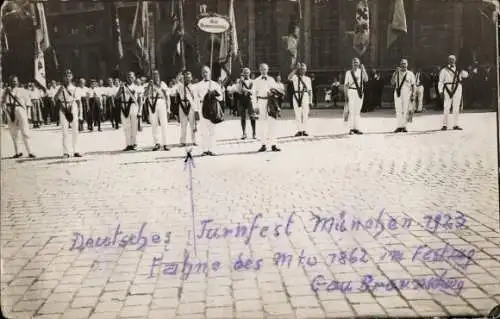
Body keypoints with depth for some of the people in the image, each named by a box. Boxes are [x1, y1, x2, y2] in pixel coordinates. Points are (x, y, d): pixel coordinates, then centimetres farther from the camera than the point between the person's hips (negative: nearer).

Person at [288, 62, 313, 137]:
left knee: (305, 114, -4)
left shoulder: (308, 79, 15)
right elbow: (289, 78, -15)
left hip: (305, 95, 0)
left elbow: (310, 90, 14)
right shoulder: (295, 77, 10)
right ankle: (299, 130, 1)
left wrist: (311, 101, 7)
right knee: (297, 114, -2)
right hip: (296, 96, 0)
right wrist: (296, 69, -18)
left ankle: (304, 130, -3)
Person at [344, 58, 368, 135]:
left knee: (358, 111, 4)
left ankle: (356, 128, 8)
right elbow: (345, 85, 1)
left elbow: (366, 79, -7)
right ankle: (351, 129, -5)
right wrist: (346, 96, -5)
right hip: (351, 91, -3)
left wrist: (363, 70, -11)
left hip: (360, 92, 3)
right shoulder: (348, 73, 2)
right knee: (351, 110, -8)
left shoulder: (361, 72, 9)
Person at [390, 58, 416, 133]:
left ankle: (404, 126, 2)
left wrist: (413, 95, -4)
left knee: (405, 110, -3)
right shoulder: (397, 73, 14)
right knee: (398, 110, -4)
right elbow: (392, 83, 3)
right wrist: (395, 73, -4)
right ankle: (399, 126, -4)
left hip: (407, 93, -2)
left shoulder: (410, 74, 8)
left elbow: (413, 85, 5)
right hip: (398, 92, 2)